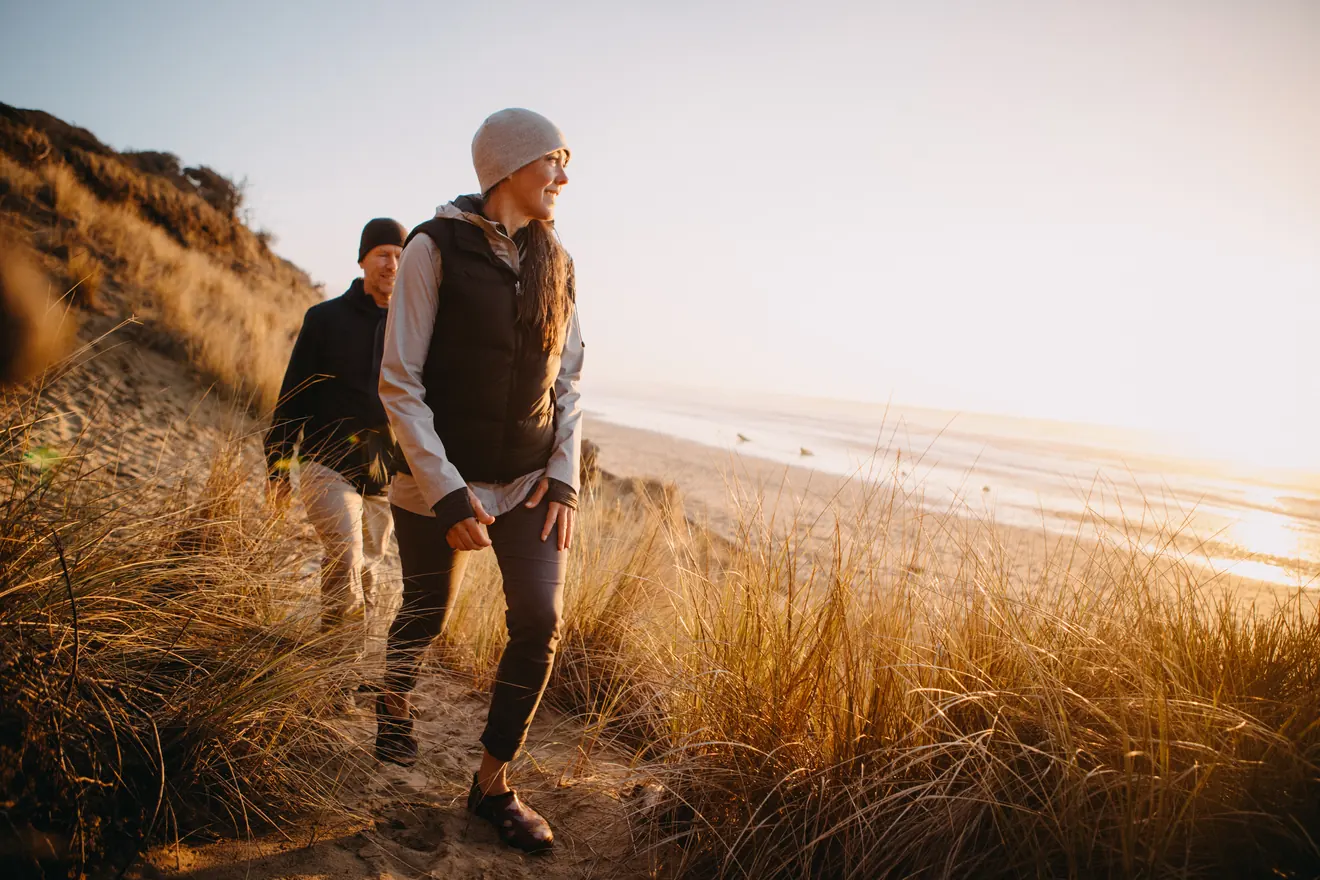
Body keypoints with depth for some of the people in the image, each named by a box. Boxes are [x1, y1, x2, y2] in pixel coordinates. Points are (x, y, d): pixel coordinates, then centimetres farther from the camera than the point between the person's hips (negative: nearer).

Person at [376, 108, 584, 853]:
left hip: (531, 480, 4)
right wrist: (447, 492, -17)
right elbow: (400, 382, -12)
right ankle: (394, 701, 48)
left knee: (541, 624, -4)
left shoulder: (555, 262, 6)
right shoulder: (438, 247, -10)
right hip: (440, 479, -4)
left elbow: (569, 382, 10)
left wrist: (564, 479, -2)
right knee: (428, 616, 12)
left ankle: (493, 784, 14)